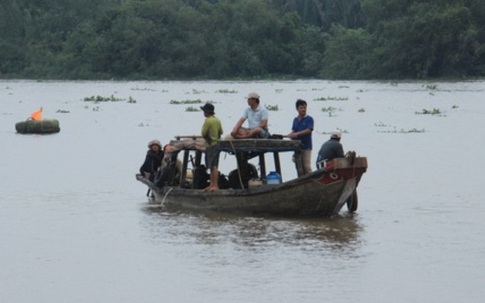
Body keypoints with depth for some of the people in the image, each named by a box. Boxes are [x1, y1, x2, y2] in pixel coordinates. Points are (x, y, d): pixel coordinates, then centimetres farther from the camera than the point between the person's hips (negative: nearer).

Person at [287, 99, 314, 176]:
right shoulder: (295, 120, 14)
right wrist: (290, 135, -10)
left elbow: (308, 130, -14)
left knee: (307, 167, -10)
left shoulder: (309, 119, -3)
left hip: (306, 146, -6)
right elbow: (293, 131, 13)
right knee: (299, 167, 7)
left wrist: (297, 134, -22)